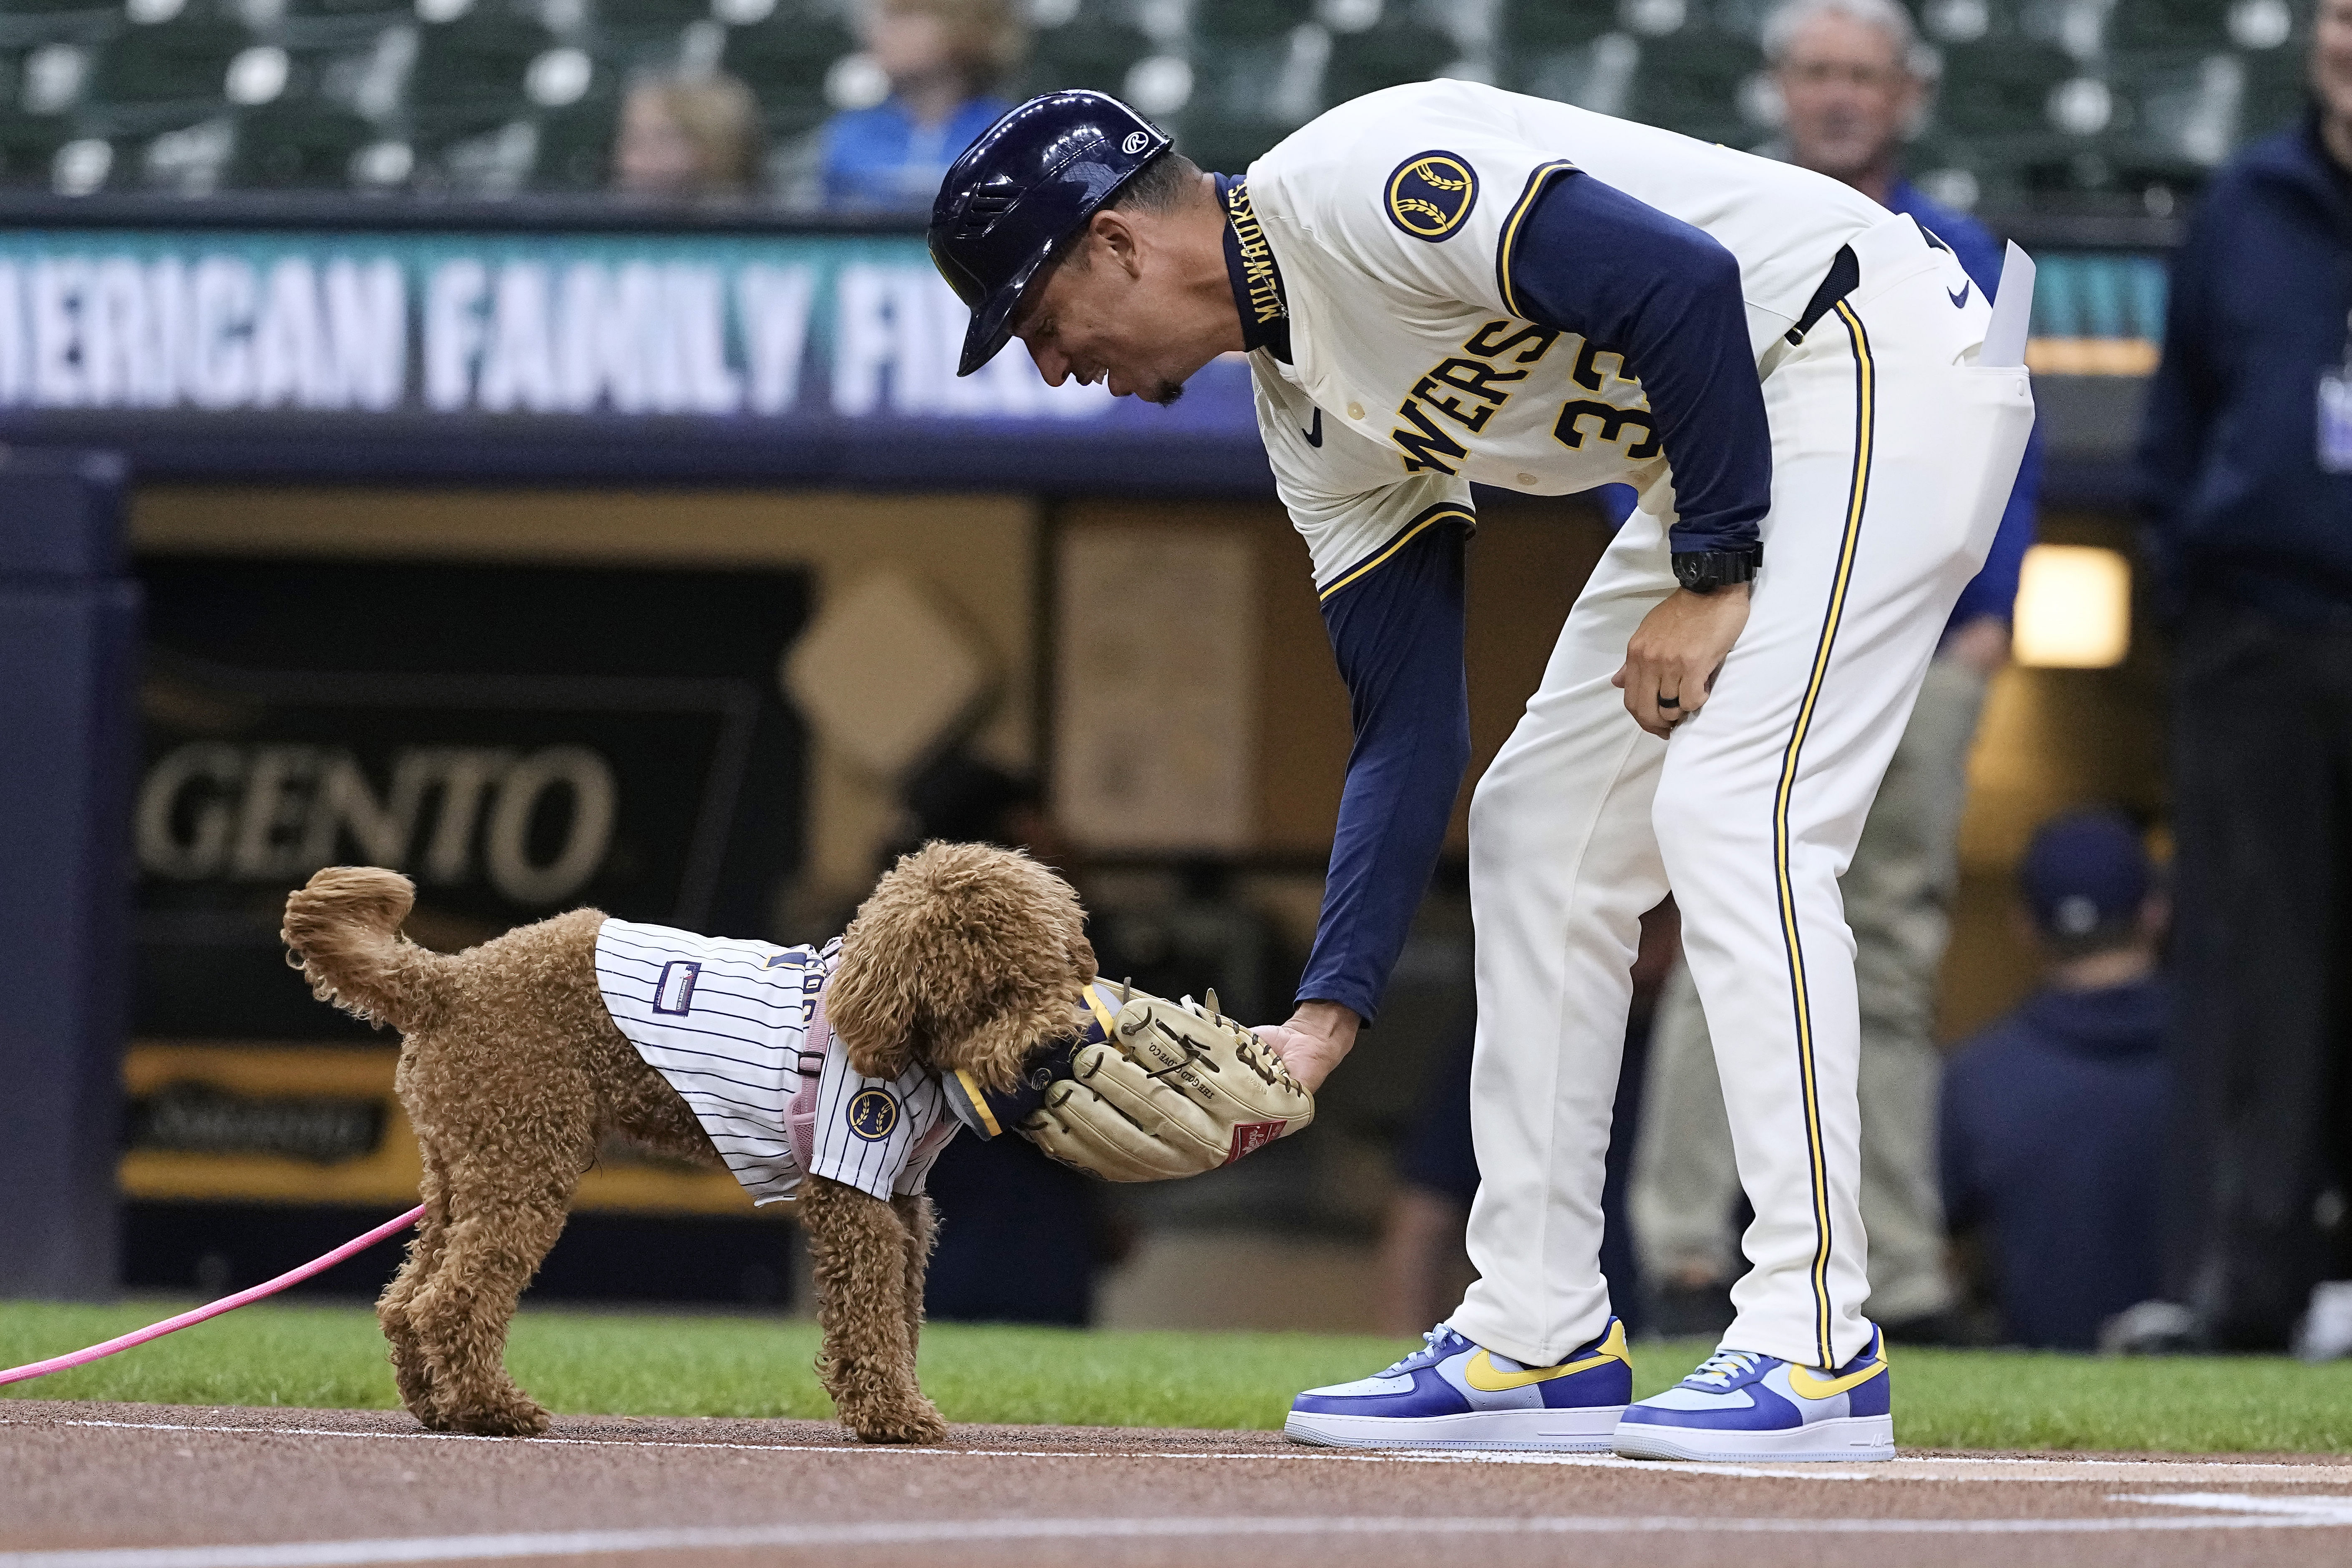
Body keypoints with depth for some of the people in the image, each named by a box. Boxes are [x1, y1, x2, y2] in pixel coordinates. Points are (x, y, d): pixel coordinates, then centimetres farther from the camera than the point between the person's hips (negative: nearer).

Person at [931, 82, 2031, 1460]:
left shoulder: (1359, 183, -19)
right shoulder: (1309, 414, 9)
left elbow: (1685, 283, -26)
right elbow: (1411, 730, 9)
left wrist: (1712, 575, -19)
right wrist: (1329, 1015, 3)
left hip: (1878, 357, -10)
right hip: (1729, 453, 10)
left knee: (1729, 807, -19)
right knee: (1539, 825, 10)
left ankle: (1815, 1357, -20)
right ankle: (1542, 1341, 15)